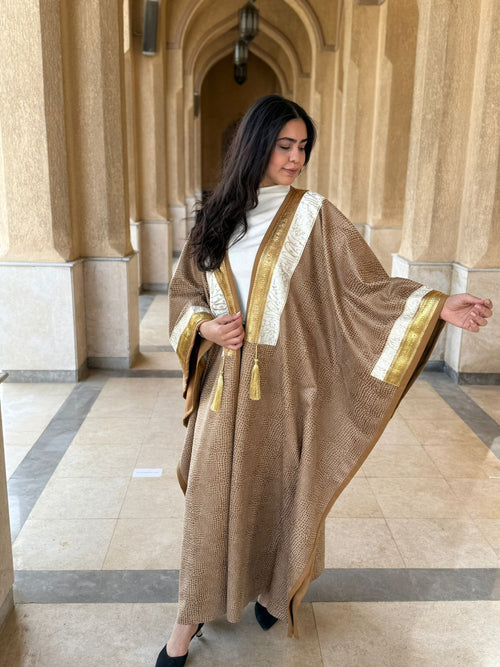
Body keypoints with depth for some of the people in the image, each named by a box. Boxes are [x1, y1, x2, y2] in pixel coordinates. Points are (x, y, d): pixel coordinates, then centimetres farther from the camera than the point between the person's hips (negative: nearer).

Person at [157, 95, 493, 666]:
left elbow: (366, 287, -9)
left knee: (280, 488, 13)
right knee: (213, 495, 7)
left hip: (286, 384, -1)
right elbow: (184, 291, 11)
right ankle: (190, 617, 27)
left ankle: (275, 588, 42)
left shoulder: (313, 215, -4)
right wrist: (205, 326, -9)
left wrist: (439, 305, -21)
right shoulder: (216, 217, 4)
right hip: (226, 383, 2)